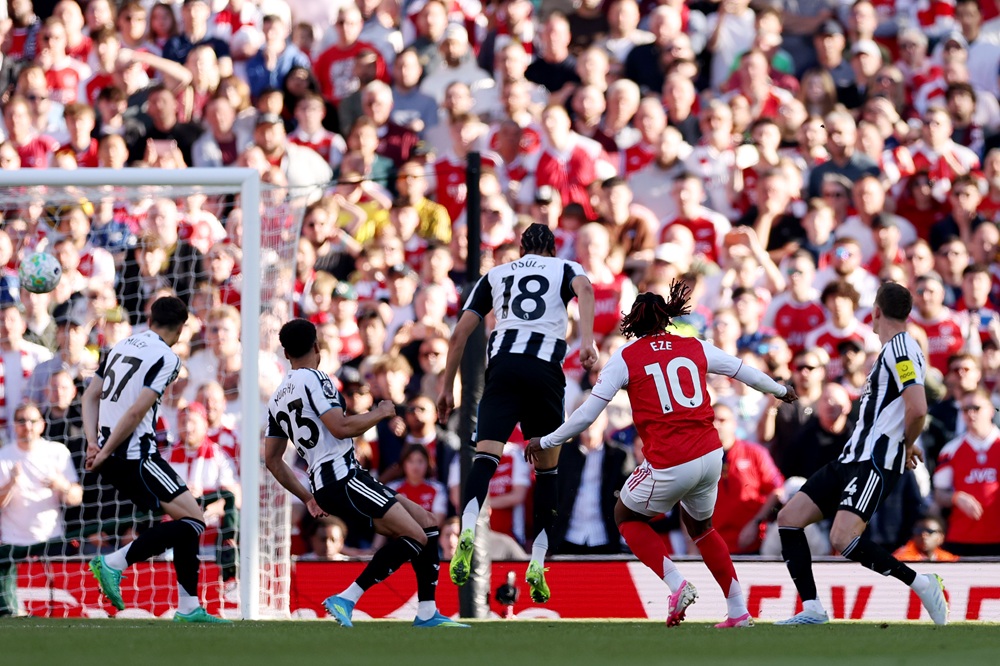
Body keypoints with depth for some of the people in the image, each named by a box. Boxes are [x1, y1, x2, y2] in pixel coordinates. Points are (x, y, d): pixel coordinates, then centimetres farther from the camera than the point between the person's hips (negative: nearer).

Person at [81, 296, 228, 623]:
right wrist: (106, 452, -11)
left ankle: (189, 607, 9)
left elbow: (90, 396, 15)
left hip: (113, 458, 9)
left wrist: (94, 442, 7)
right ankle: (114, 563, -14)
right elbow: (137, 411, -17)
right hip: (136, 456, -9)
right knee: (194, 519, -8)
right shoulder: (166, 358, -10)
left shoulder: (122, 347, 14)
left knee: (187, 516, 13)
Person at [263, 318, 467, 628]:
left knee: (427, 522, 12)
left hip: (325, 486, 10)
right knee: (415, 537, -16)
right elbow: (340, 427, -18)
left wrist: (307, 498, 24)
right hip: (341, 478, -10)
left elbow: (272, 459, 21)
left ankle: (427, 613, 7)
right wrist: (380, 413, -1)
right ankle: (346, 599, -21)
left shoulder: (277, 399, 20)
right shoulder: (312, 380, -7)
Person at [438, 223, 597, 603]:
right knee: (547, 469, 14)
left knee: (486, 455, -14)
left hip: (504, 365, 1)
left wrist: (446, 388, 25)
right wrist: (587, 340, -17)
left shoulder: (495, 275, 27)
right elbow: (585, 289, -5)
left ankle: (468, 532, -41)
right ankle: (537, 564, 7)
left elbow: (459, 334, 20)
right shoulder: (566, 268, 21)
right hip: (546, 369, -1)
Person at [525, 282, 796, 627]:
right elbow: (743, 371, 24)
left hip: (668, 464, -5)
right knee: (700, 527, 29)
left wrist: (545, 442, 11)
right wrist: (779, 390, 44)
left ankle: (677, 586, 4)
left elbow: (587, 414, -1)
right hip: (710, 455, 5)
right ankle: (739, 611, 26)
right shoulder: (695, 348, 9)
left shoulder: (626, 358, -1)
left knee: (627, 517, 22)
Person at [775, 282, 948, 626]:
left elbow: (917, 409, -23)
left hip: (876, 463, -10)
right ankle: (812, 609, 1)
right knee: (789, 517, 3)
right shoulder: (892, 350, 19)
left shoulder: (901, 349, -12)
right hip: (853, 457, 10)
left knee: (843, 538, -26)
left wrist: (905, 445, -6)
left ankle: (921, 583, -13)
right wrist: (905, 443, 17)